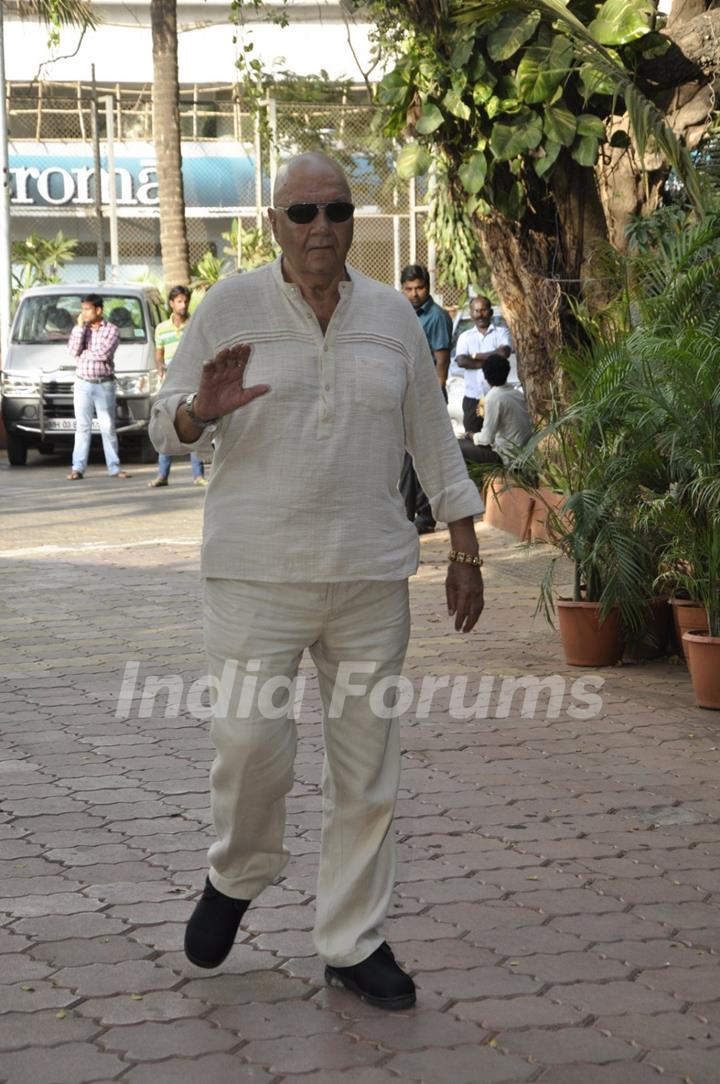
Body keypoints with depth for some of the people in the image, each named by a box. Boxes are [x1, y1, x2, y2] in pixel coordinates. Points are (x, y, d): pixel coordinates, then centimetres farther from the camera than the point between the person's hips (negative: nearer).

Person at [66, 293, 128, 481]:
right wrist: (80, 327, -7)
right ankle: (78, 468, 0)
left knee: (108, 427, 1)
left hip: (104, 385, -2)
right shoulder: (80, 329, 9)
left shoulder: (111, 330, -2)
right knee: (82, 427, 1)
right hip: (82, 383, 2)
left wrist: (84, 353, -4)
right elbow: (73, 350, -7)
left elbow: (103, 353, -16)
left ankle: (114, 467, 6)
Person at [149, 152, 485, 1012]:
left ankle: (352, 945, 18)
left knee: (367, 763, 6)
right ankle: (236, 876, 23)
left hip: (370, 573, 3)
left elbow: (433, 439, 13)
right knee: (250, 741, -9)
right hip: (256, 573, -3)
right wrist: (201, 411, -22)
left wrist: (464, 552, 12)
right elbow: (166, 425, 1)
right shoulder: (230, 307, 0)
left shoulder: (392, 317, 8)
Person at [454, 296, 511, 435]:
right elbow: (461, 361, -5)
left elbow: (504, 353, -15)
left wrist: (475, 356, -6)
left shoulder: (501, 332, 5)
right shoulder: (465, 336, 12)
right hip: (472, 396, 2)